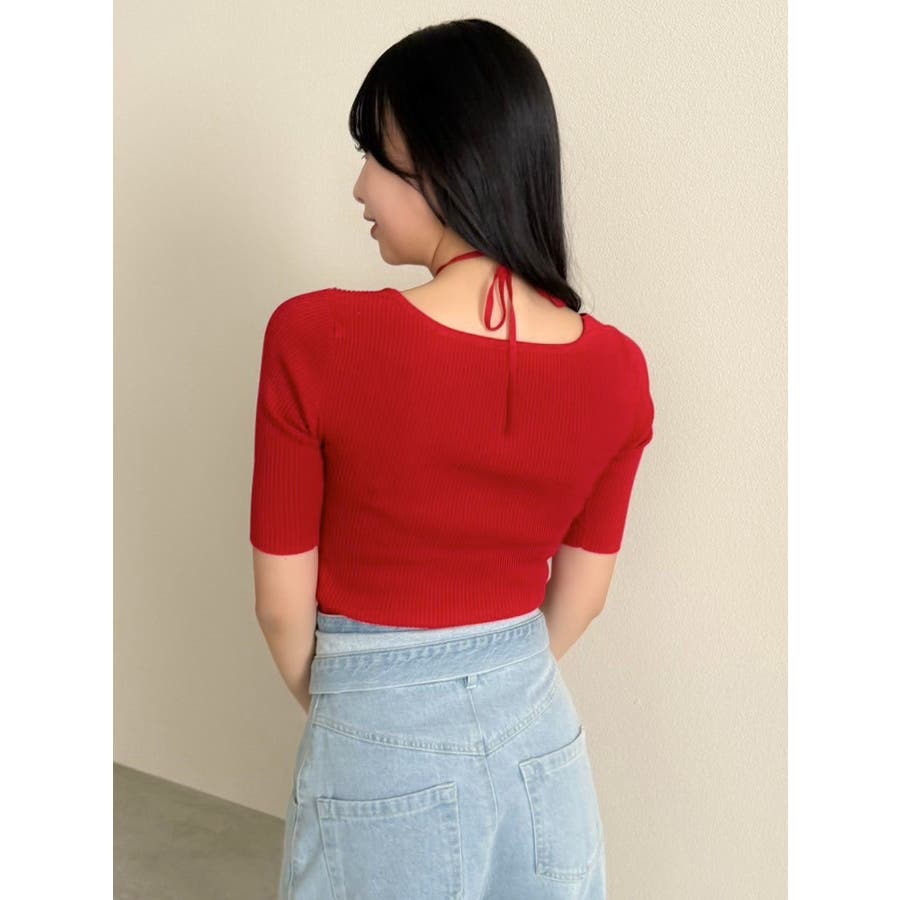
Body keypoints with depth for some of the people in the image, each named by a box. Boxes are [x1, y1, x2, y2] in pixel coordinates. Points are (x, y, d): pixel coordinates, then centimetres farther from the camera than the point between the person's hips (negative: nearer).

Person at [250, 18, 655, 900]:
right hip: (540, 733, 4)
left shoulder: (316, 339, -22)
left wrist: (338, 709, 8)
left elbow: (284, 604, -12)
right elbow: (579, 597, 0)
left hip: (382, 749, -3)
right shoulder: (617, 370, -11)